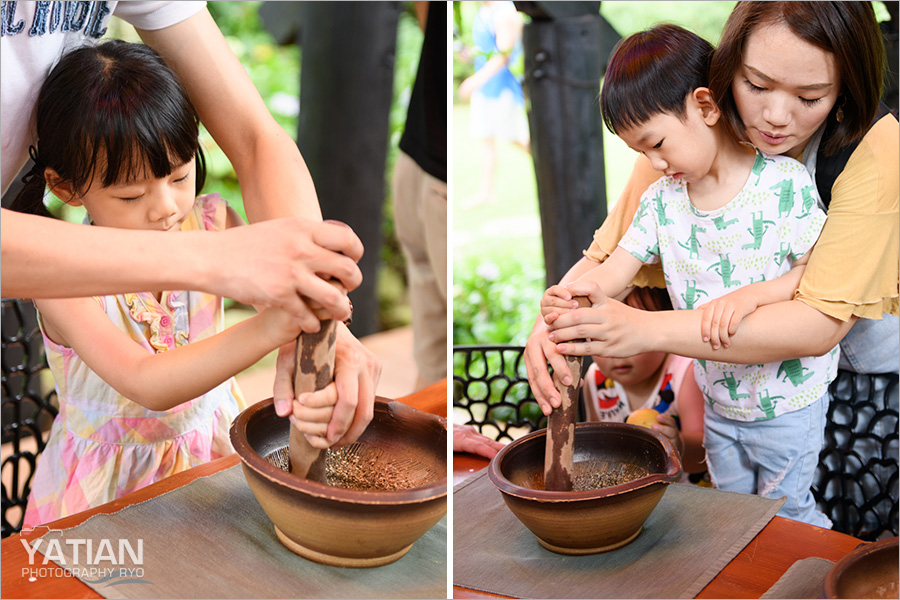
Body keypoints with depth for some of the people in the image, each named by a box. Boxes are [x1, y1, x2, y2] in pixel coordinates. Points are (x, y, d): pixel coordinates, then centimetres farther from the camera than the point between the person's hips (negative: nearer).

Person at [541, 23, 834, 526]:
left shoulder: (785, 181, -18)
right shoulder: (663, 197, -4)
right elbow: (616, 272, -11)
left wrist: (750, 295, -35)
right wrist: (568, 300, -33)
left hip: (788, 400, -5)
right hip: (718, 398, 5)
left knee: (787, 510, 12)